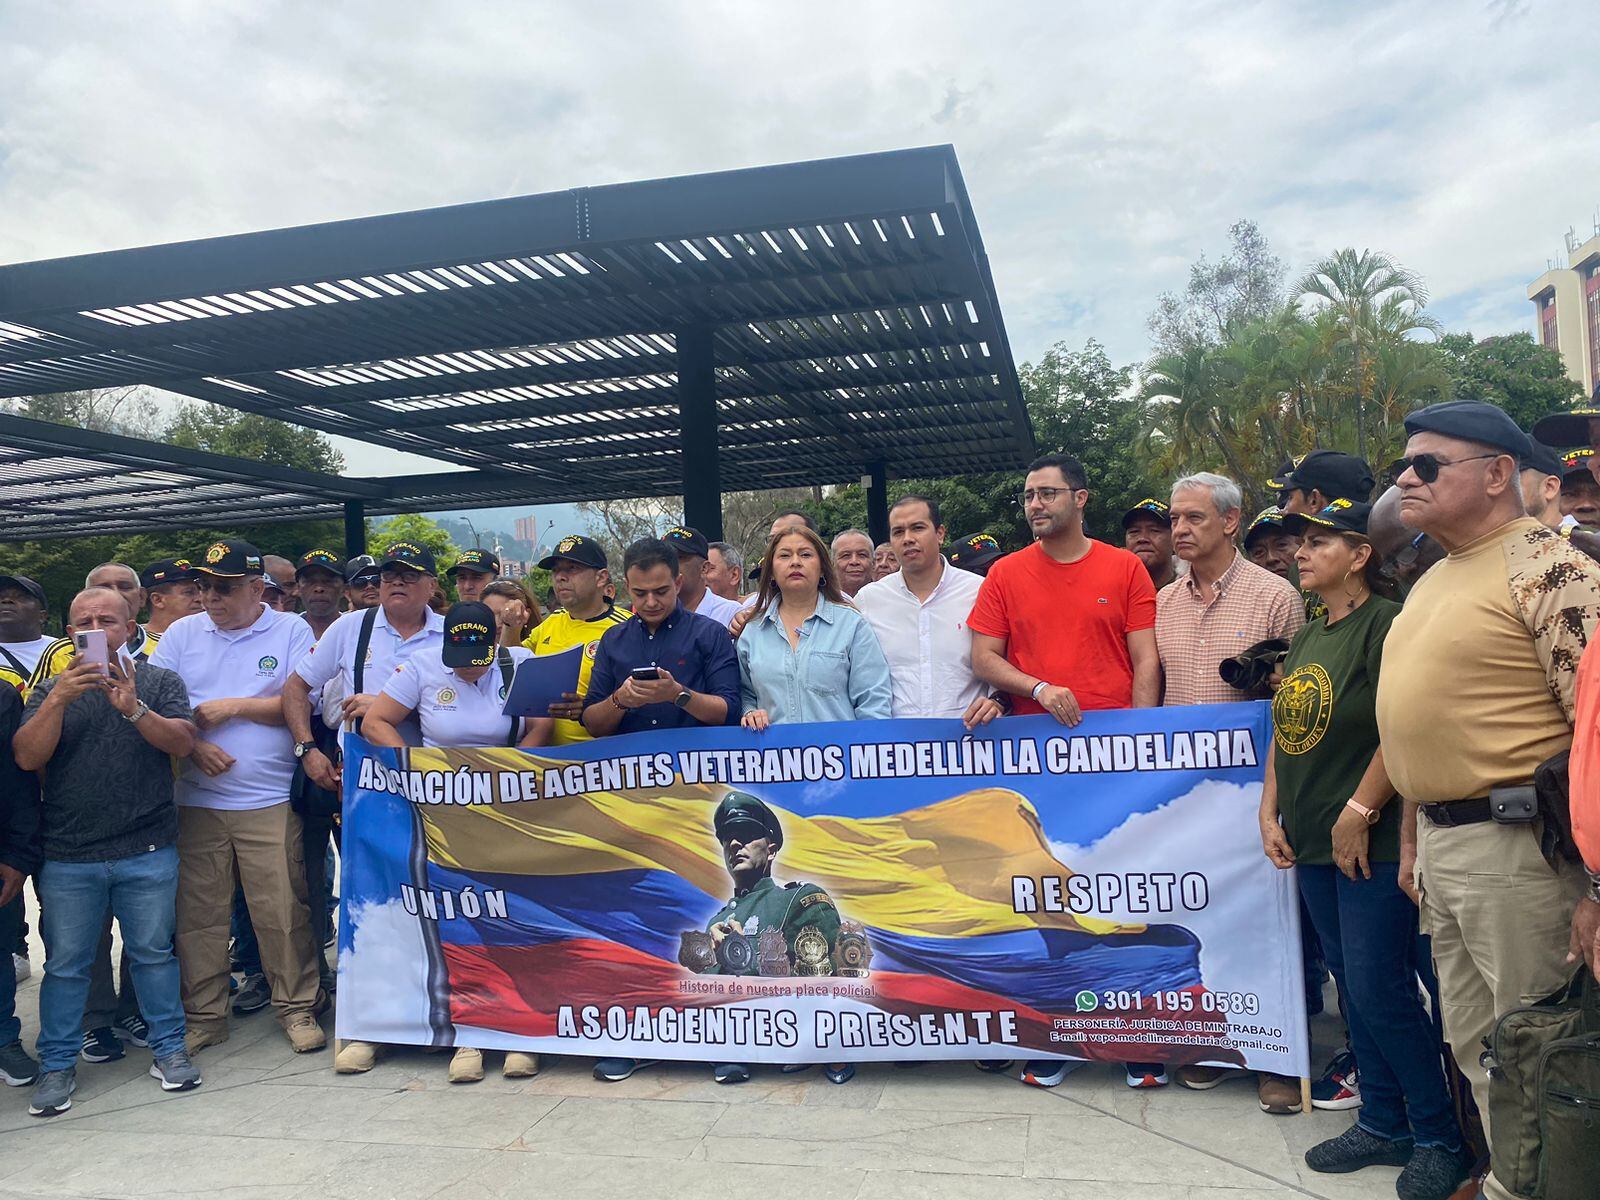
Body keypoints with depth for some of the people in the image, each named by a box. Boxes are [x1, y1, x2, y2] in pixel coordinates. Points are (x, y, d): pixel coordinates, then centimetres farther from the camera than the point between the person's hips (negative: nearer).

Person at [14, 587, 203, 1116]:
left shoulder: (159, 682, 5)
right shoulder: (51, 691, 10)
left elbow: (183, 743, -8)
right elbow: (27, 757, -4)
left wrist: (134, 709, -24)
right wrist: (59, 700, -17)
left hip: (148, 853, -1)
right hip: (67, 858, 1)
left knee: (153, 952, 6)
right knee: (66, 963, 7)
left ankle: (168, 1049, 19)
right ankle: (58, 1065, 20)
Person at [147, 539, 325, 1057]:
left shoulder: (291, 631, 2)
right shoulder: (182, 634, 10)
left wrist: (233, 707, -8)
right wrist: (191, 745, -9)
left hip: (269, 803, -3)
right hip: (195, 798, 3)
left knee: (282, 911, 0)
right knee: (197, 913, 8)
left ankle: (298, 1008, 15)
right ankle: (203, 1015, 22)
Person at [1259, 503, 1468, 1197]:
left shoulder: (1385, 624, -13)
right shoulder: (1307, 638, 13)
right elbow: (1282, 733, 15)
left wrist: (1359, 813, -18)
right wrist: (1270, 815, 8)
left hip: (1372, 845, -8)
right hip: (1311, 846, 8)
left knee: (1380, 992, -4)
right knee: (1352, 989, 15)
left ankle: (1439, 1137, 13)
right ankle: (1383, 1124, 27)